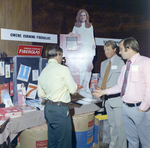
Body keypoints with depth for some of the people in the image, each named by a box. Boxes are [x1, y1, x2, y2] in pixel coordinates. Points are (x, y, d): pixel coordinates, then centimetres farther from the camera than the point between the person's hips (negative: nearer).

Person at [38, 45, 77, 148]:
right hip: (60, 109, -8)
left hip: (48, 108, 8)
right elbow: (73, 90, -8)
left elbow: (41, 95, 14)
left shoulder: (43, 72, 8)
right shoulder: (63, 69, -12)